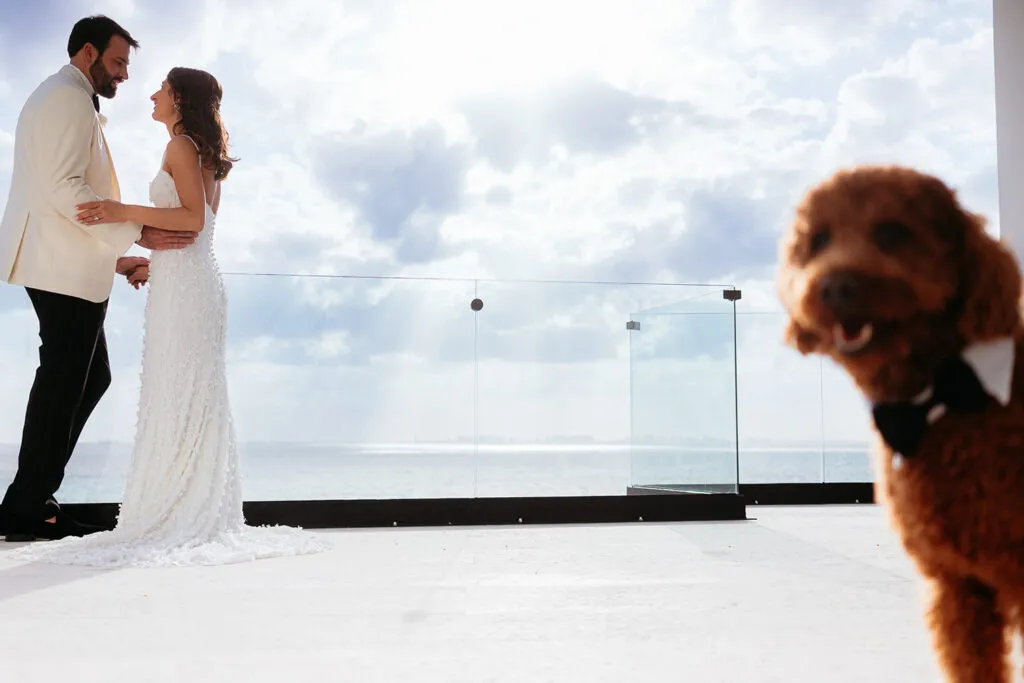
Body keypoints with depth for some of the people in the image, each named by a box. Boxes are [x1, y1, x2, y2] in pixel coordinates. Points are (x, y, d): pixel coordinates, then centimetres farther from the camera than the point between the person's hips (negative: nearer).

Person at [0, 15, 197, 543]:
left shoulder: (62, 99, 24)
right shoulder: (69, 99, -10)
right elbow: (65, 188, -21)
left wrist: (114, 257, 19)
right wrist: (137, 234, -21)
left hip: (71, 266, 11)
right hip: (66, 268, -11)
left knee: (91, 378, 14)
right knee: (63, 382, -4)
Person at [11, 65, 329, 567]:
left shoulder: (180, 146, -7)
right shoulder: (205, 153, 20)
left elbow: (192, 218, -17)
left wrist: (123, 212, -18)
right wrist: (153, 265, 27)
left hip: (182, 284, -9)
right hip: (195, 280, 9)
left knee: (174, 398, -6)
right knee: (196, 400, 9)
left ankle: (175, 520, -1)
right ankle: (200, 517, 13)